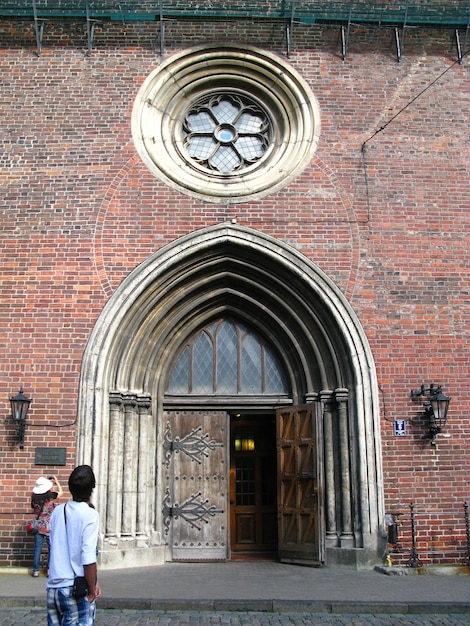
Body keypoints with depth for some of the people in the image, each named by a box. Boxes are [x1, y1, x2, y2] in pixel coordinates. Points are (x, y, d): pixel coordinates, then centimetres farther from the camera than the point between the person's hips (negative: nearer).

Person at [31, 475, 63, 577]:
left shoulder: (34, 497, -5)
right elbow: (60, 492, 6)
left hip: (38, 526, 3)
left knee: (37, 548, 9)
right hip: (49, 527, -3)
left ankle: (36, 570, 13)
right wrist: (56, 481, 21)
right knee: (51, 548, 7)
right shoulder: (50, 496, -13)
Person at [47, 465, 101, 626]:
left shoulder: (57, 511, 5)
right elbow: (88, 558, -19)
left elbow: (56, 548, 11)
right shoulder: (90, 514, -13)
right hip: (76, 590, -6)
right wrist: (92, 592, -7)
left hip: (53, 587, 6)